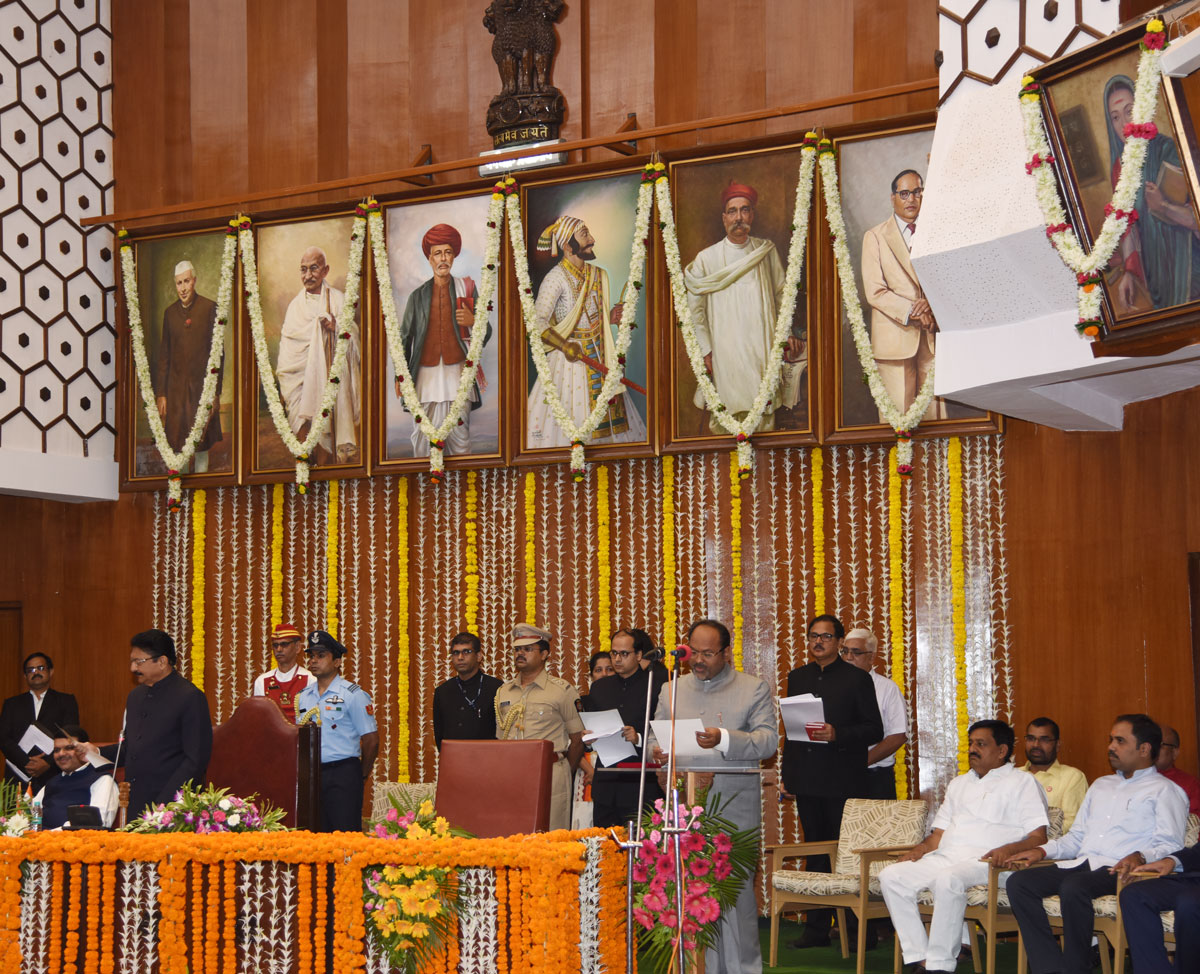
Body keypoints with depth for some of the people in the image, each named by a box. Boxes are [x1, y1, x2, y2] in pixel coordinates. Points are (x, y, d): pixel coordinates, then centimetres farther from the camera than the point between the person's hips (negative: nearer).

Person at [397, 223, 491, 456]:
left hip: (457, 374, 0)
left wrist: (473, 321, -12)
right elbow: (405, 337, 12)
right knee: (422, 438, -4)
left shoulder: (467, 289, 8)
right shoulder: (418, 296, 10)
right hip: (426, 374, 0)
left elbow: (486, 332, 10)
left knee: (460, 438, -2)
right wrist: (400, 376, 6)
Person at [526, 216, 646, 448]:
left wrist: (612, 317, 0)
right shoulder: (556, 278, -12)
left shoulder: (598, 276, 11)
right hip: (571, 357, -7)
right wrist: (564, 346, -25)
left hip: (599, 358, 7)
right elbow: (537, 322, -17)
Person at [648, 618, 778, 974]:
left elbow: (768, 741, -6)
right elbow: (655, 738, 18)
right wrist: (657, 751, -6)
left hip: (734, 809, -3)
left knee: (736, 890, -6)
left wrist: (723, 739, -22)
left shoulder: (754, 689, 5)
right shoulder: (672, 691, 16)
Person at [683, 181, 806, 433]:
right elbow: (694, 309, 4)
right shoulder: (706, 258, 0)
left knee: (764, 421, -1)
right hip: (726, 352, -2)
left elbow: (781, 294, 18)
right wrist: (705, 350, 0)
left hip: (764, 349, 2)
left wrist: (788, 332, 9)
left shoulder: (767, 252, 7)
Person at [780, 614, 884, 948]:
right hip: (806, 780, 5)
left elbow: (875, 729, -4)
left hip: (842, 780, -5)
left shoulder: (856, 679, -1)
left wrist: (837, 734, -19)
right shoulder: (798, 678, 15)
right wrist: (787, 776, 13)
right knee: (815, 853, 8)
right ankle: (816, 929, 12)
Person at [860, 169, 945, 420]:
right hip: (895, 338, -3)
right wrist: (912, 311, -14)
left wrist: (931, 306, -10)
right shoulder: (875, 237, 6)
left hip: (931, 338, 3)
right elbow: (875, 291, -3)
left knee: (934, 413, -1)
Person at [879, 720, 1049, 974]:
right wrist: (920, 849, 5)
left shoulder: (1022, 783, 10)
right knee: (892, 875, -17)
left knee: (948, 879, -38)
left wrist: (1009, 849, -21)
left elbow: (1038, 836, -1)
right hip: (944, 858, 7)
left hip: (983, 861, -7)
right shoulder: (959, 784, 31)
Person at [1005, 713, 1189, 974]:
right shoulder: (1101, 785, 30)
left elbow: (1171, 846, -5)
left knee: (1073, 886, -38)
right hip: (1081, 865, 7)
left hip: (1117, 871, -7)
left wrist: (1140, 857, -25)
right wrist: (1042, 851, 12)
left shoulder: (1165, 791, 7)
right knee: (1018, 882, -18)